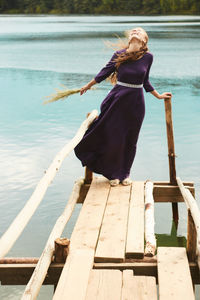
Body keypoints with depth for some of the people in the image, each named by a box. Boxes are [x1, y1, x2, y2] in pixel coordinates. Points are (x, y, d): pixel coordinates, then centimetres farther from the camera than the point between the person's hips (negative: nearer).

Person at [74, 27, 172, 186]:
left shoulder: (148, 57, -2)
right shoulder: (119, 55, -7)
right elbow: (105, 72, 7)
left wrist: (158, 95, 17)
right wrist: (88, 86, 16)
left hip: (136, 102, 1)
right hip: (118, 100, -1)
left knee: (130, 140, 8)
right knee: (113, 137, 1)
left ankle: (125, 173, 26)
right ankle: (114, 173, 20)